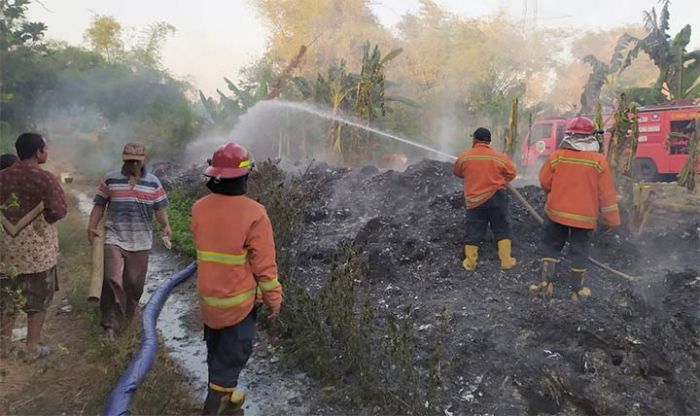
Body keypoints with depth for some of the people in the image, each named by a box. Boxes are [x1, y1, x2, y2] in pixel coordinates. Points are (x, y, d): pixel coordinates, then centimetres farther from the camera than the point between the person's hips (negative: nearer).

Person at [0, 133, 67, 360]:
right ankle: (32, 348, 18)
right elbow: (59, 210, -25)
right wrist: (44, 219, -6)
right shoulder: (45, 179, -15)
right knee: (37, 298, 9)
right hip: (38, 248, -5)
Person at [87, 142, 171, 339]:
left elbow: (160, 207, 1)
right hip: (114, 238, -1)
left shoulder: (153, 183, 3)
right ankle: (111, 323, -4)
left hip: (140, 241, 2)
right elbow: (100, 205, 6)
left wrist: (165, 225, -17)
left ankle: (129, 311, 37)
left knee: (134, 281, 12)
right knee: (113, 279, -13)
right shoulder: (110, 179, 1)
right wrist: (91, 227, -5)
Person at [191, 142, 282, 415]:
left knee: (216, 351, 25)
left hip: (208, 296, 6)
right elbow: (264, 265, -19)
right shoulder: (253, 214, -25)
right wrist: (274, 298, -7)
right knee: (231, 357, 11)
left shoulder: (199, 208, -8)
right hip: (239, 300, -6)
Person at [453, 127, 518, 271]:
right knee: (502, 229, 10)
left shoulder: (464, 157, -4)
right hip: (496, 197, -1)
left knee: (474, 232, 10)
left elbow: (456, 172, 14)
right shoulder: (499, 157, -6)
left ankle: (470, 262, 14)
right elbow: (511, 173, 7)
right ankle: (506, 260, 12)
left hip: (474, 200, 1)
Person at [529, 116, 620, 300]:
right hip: (584, 216, 0)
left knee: (551, 246, 16)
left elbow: (545, 182, 0)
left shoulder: (556, 156, -9)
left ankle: (547, 283, 14)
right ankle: (577, 290, 20)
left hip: (557, 212, 0)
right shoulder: (598, 161, -8)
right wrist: (612, 220, 4)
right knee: (579, 252, 11)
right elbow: (607, 194, -5)